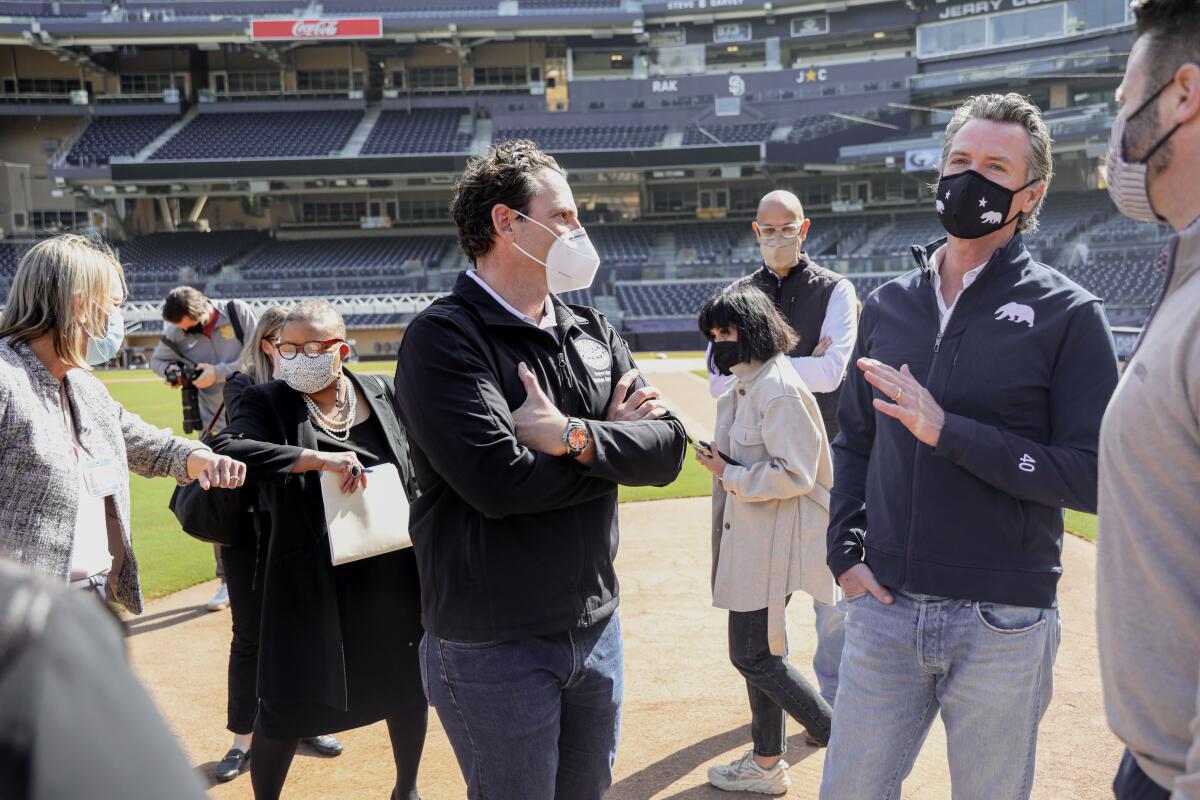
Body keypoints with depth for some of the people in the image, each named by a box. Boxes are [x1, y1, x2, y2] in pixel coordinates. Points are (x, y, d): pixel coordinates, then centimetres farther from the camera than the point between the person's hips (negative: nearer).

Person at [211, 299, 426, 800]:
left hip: (394, 575, 4)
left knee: (408, 688, 16)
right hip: (310, 584, -3)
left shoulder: (383, 394, 3)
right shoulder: (268, 402, -7)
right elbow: (226, 449, -25)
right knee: (288, 704, 3)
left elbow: (418, 471, 12)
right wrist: (316, 459, -31)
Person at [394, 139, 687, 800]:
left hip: (596, 628, 6)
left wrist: (576, 437, -22)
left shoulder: (593, 333, 7)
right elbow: (500, 480, -27)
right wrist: (613, 439, -12)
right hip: (493, 648, -6)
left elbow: (668, 448, -3)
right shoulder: (443, 337, -14)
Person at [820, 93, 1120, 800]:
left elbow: (1097, 477, -13)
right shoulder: (888, 305, 8)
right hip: (883, 610, 3)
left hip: (1003, 625, -3)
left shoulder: (1068, 314, -5)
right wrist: (846, 552, 2)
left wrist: (948, 432, -20)